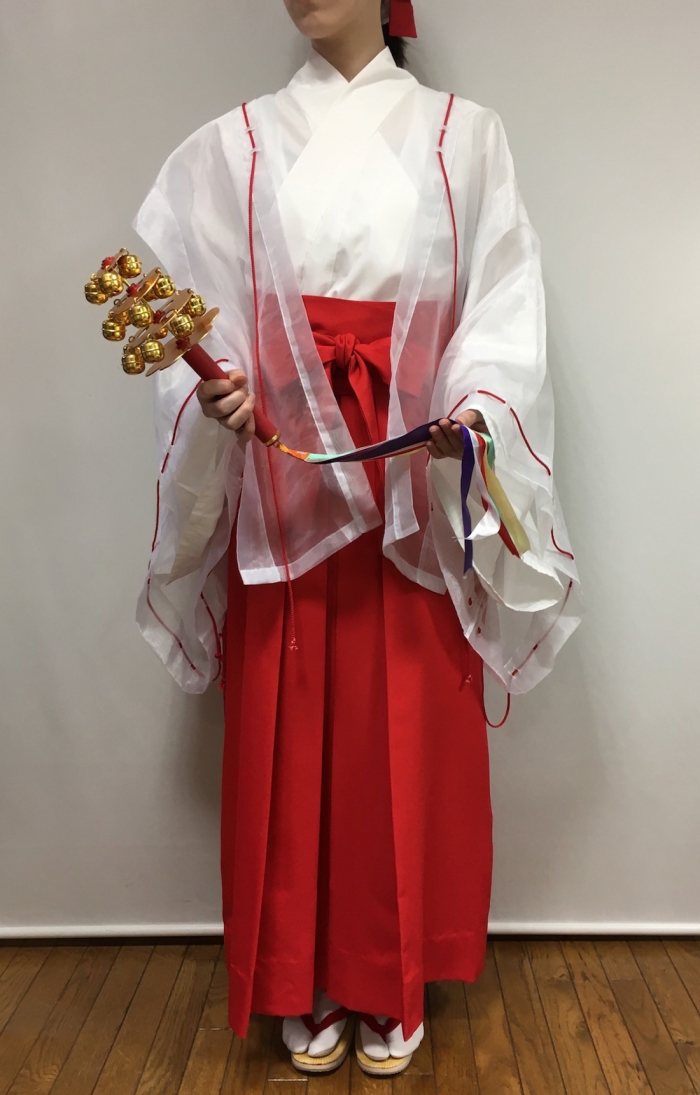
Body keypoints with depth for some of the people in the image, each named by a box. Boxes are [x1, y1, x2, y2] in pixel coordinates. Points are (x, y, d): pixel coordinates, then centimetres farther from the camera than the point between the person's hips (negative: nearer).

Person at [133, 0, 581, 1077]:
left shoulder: (463, 136, 10)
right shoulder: (231, 148, 12)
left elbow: (503, 304, 2)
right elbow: (200, 309, 4)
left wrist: (475, 406, -16)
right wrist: (215, 387, -16)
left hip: (420, 485, 0)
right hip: (282, 481, 1)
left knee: (411, 731, 5)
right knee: (290, 731, 6)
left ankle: (393, 985, 27)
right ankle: (306, 985, 26)